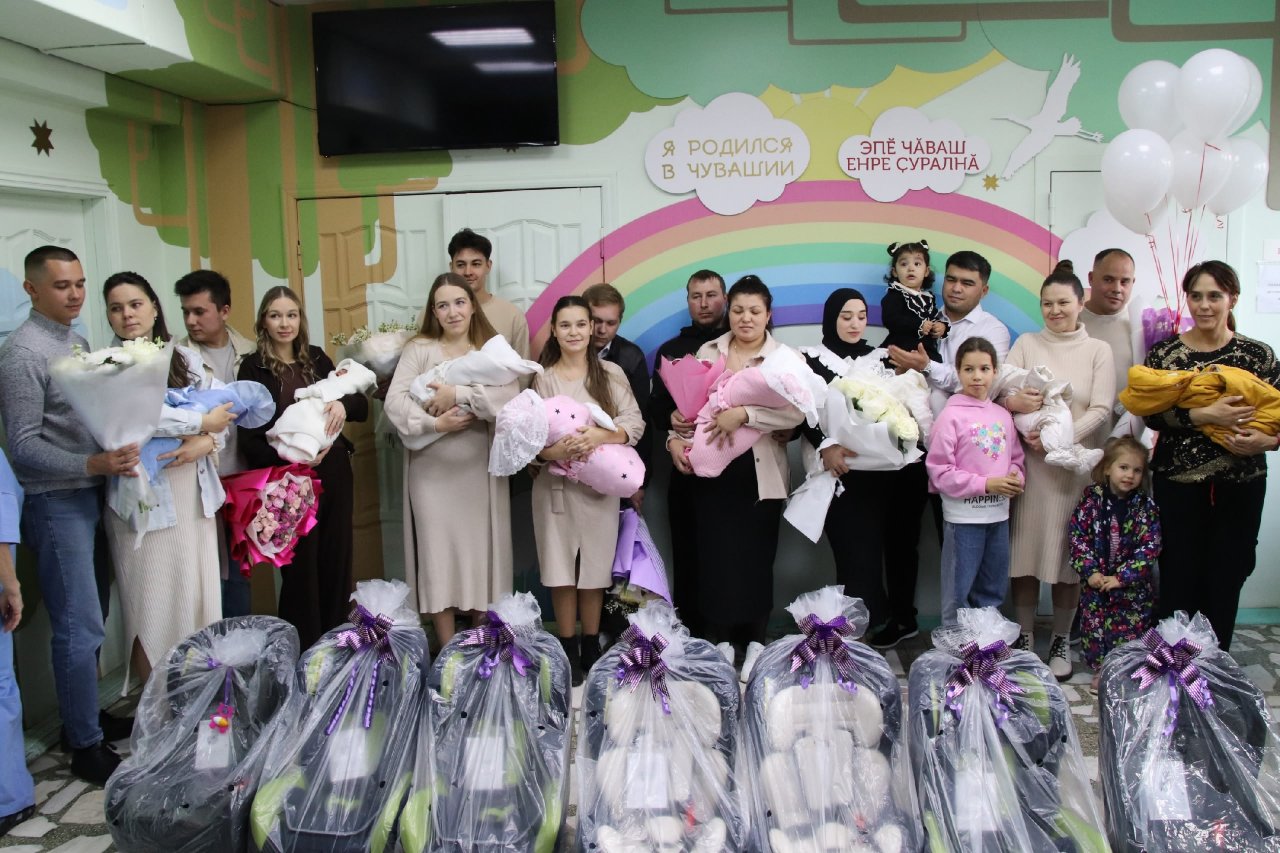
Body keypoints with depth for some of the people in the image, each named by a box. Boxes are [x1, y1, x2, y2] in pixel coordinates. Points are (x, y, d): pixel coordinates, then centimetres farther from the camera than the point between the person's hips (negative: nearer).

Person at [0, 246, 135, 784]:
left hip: (89, 495, 8)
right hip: (55, 503, -8)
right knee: (80, 627, -4)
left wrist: (118, 451, 3)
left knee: (84, 619, 16)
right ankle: (85, 747, 7)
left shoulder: (78, 341, 10)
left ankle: (84, 717, 29)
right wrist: (93, 464, -28)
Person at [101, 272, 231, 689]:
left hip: (195, 495, 4)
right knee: (154, 606, 1)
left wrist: (203, 443, -13)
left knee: (200, 596, 8)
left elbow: (223, 415, 7)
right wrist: (203, 422, -13)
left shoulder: (185, 359, 10)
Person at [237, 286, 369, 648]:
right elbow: (249, 438, -7)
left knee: (337, 560, 8)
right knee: (300, 567, 2)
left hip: (333, 473, 4)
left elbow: (362, 406, 7)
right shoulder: (253, 368, -2)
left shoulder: (316, 359, 9)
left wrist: (344, 403, -15)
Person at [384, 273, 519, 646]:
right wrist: (433, 423, -19)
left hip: (479, 469, 1)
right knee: (439, 552, 2)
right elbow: (395, 400, -7)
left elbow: (511, 395, -11)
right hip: (432, 468, -1)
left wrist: (459, 394, -18)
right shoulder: (419, 348, 4)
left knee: (480, 551, 5)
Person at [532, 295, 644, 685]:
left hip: (600, 484, 1)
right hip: (556, 485, 0)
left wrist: (601, 435, -20)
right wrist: (556, 451, -23)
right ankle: (567, 651, 16)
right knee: (561, 570, 2)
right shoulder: (543, 379, 2)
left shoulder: (611, 373, 4)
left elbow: (635, 422, -2)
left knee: (595, 569, 7)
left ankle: (591, 648, 21)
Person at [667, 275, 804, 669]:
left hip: (760, 473, -2)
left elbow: (797, 412, -15)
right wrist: (675, 438, -8)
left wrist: (744, 414, -24)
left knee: (755, 558, 2)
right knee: (715, 557, 2)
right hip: (713, 467, 2)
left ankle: (755, 642, 19)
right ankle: (720, 642, 16)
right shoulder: (708, 352, 9)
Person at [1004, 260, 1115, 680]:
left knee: (1067, 553, 3)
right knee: (1025, 550, 3)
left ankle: (1061, 641, 17)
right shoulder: (1027, 344, 8)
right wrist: (1012, 400, -25)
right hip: (1028, 462, 1)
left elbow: (1101, 410, -3)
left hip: (1075, 466, -1)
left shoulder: (1098, 350, 6)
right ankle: (1024, 636, 17)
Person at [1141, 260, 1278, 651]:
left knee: (1226, 579, 8)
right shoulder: (1164, 353, 1)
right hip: (1178, 482, -1)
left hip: (1241, 485, 1)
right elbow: (1151, 414, -10)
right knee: (1179, 578, 2)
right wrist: (1204, 415, -23)